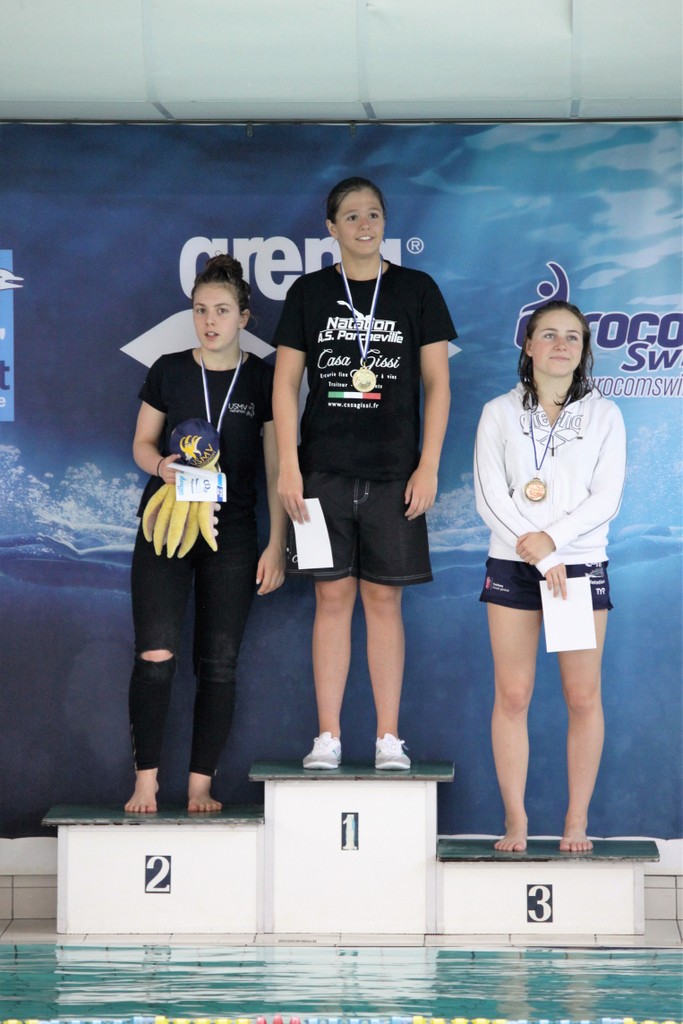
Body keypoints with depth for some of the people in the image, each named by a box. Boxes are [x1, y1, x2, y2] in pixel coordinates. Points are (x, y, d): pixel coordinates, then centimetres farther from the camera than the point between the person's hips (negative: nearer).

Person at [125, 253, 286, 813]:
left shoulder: (264, 378, 2)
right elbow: (142, 443, 11)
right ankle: (146, 781, -4)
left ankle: (201, 785, 8)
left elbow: (277, 467, 2)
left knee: (219, 663, 1)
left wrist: (277, 546, -2)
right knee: (156, 655, -11)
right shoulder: (169, 371, 4)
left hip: (231, 536, 0)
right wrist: (161, 464, -13)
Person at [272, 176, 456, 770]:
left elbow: (437, 384, 5)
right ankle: (328, 737, 6)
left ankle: (389, 739, 7)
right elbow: (285, 385, 5)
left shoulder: (417, 290, 6)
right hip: (323, 470, 0)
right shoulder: (309, 293, 6)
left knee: (384, 599, 2)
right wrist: (288, 467, -4)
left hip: (393, 473, 0)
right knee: (332, 597, 1)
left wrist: (428, 466, -3)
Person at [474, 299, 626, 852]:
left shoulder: (604, 415, 6)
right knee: (512, 696, -1)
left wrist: (553, 538, -15)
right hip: (512, 566, 0)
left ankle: (577, 821, 7)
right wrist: (538, 553, -12)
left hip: (582, 564, 0)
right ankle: (515, 821, 5)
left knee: (583, 697, -1)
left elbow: (607, 497, -2)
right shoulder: (500, 413, 6)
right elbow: (490, 496, -2)